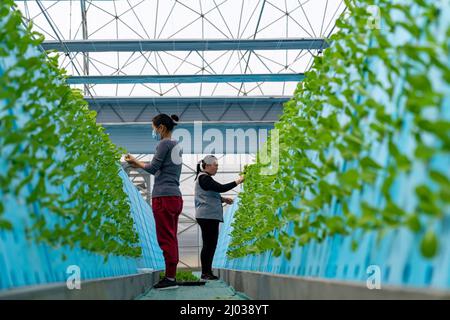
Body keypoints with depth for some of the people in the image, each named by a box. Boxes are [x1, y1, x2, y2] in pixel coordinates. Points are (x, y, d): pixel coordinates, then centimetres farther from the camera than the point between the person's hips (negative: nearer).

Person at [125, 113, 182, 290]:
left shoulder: (164, 143, -7)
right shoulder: (177, 145, 19)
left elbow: (153, 168, -6)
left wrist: (135, 162, 8)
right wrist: (139, 164, 19)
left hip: (163, 196, -9)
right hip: (175, 196, 9)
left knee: (165, 238, -6)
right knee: (171, 238, 9)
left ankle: (170, 277, -6)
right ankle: (172, 276, 11)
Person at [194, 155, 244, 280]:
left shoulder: (204, 178, 22)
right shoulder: (204, 178, -11)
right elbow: (221, 188, -21)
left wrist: (223, 199, 12)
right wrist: (238, 181, -15)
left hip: (210, 216, 10)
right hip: (207, 216, -10)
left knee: (211, 244, 9)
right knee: (209, 244, -8)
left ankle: (207, 272, 11)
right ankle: (206, 273, -5)